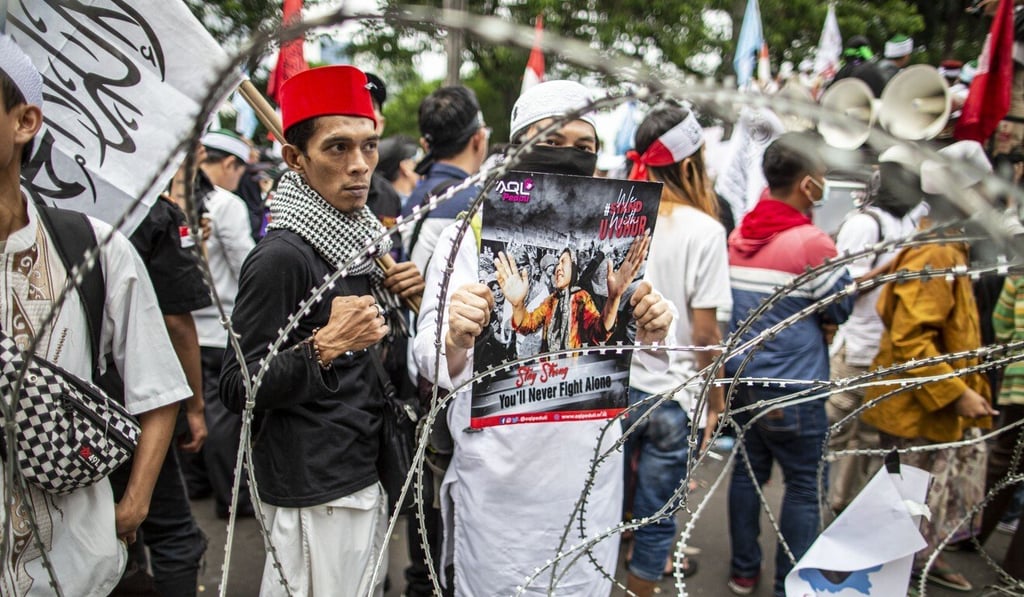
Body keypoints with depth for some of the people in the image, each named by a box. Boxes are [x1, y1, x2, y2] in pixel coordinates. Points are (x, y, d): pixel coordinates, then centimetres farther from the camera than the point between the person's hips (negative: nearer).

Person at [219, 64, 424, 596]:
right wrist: (322, 348, -34)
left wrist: (402, 297, 1)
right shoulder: (281, 256, -19)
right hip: (313, 495, -9)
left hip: (365, 473, 9)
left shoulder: (359, 236, 9)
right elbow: (237, 390, -20)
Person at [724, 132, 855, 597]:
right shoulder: (811, 241, -16)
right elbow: (843, 306, -7)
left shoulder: (738, 236, 4)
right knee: (803, 484, 6)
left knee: (749, 470, 16)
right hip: (792, 387, -6)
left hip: (741, 378, 6)